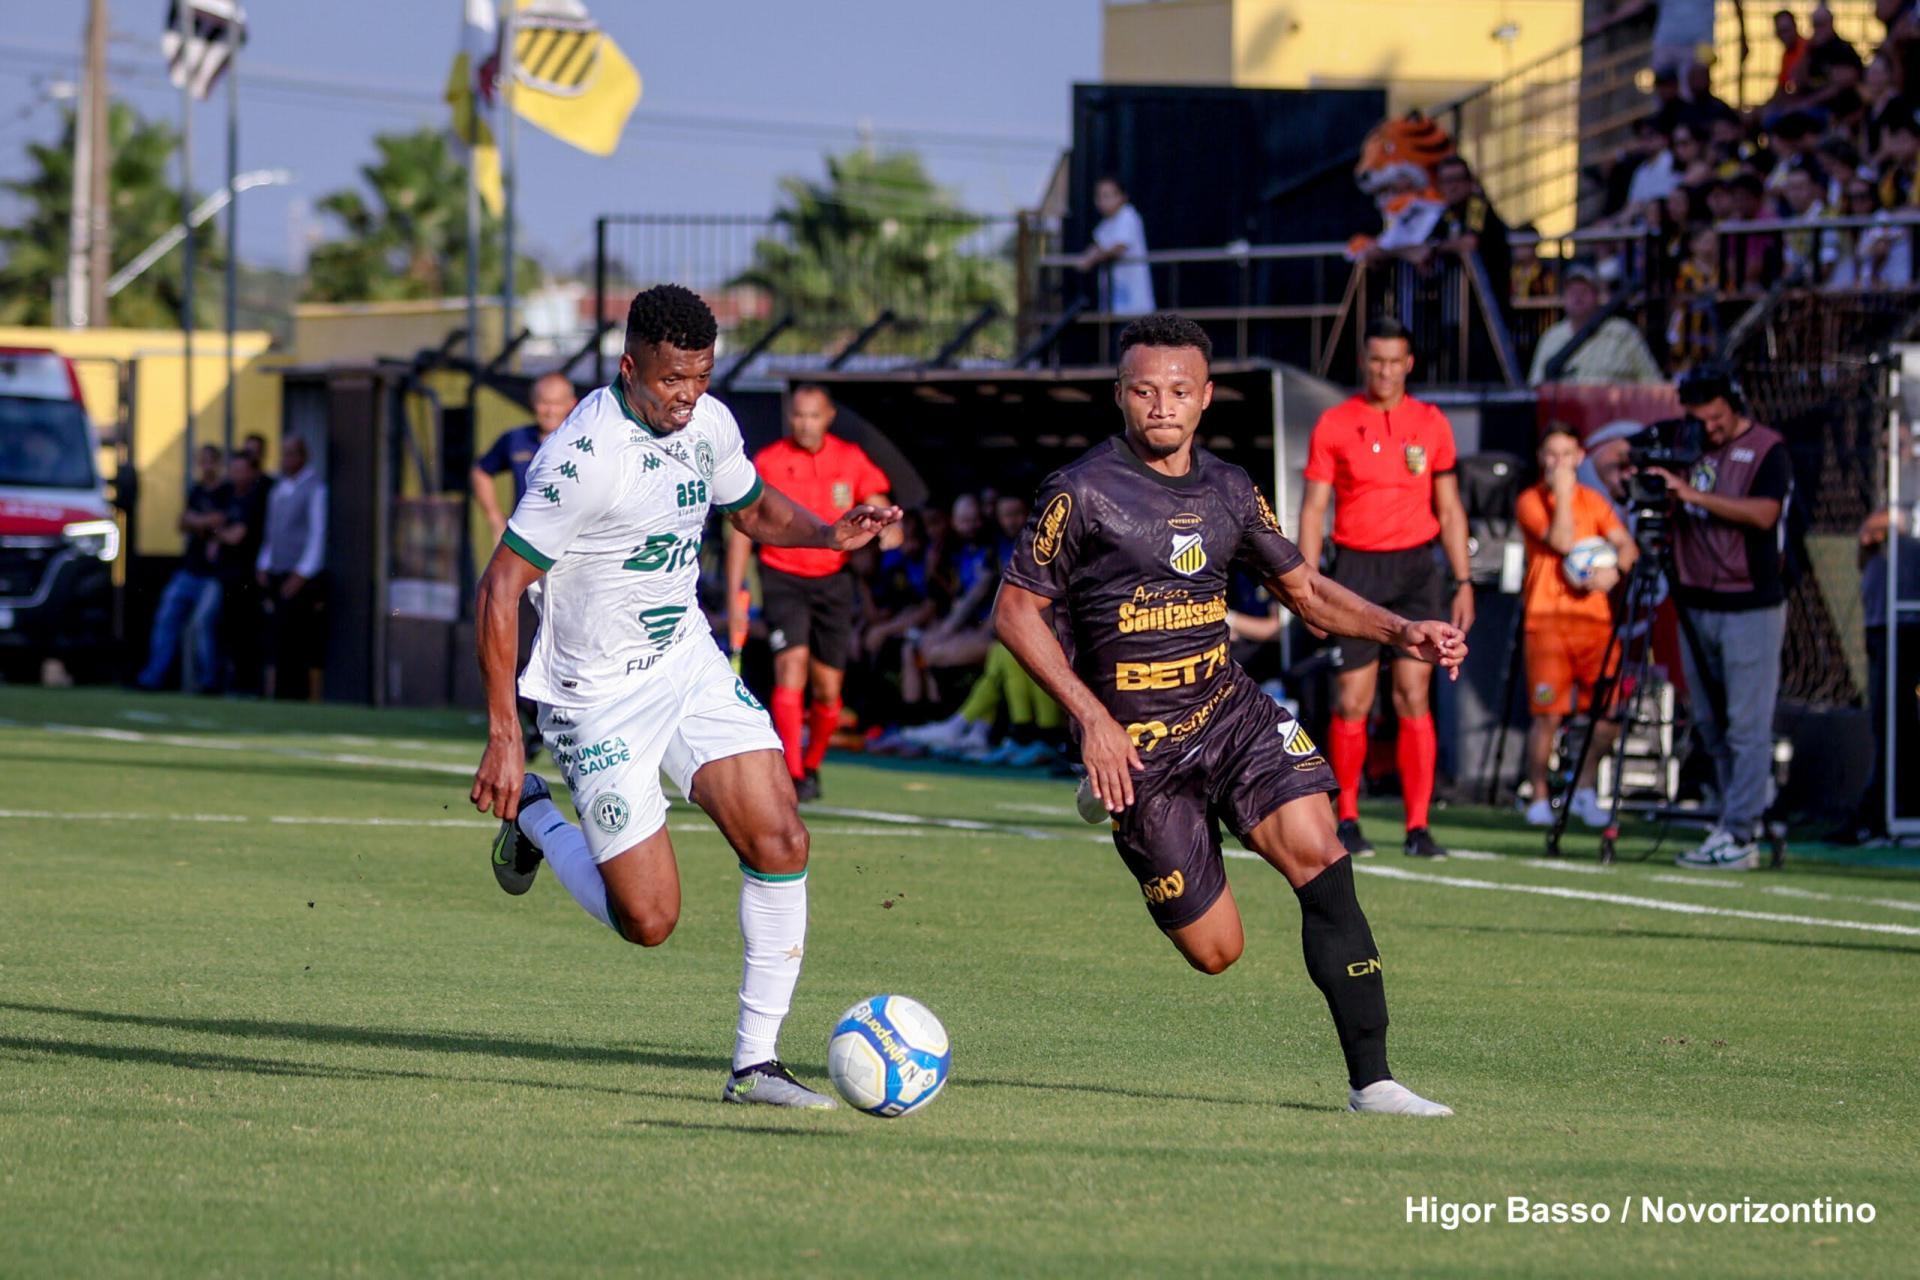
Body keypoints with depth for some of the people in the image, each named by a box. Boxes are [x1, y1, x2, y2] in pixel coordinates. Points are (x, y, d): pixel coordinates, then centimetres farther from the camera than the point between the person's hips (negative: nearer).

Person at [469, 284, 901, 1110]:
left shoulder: (708, 424, -1)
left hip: (689, 662, 7)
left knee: (780, 840, -11)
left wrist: (829, 534, -3)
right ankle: (532, 816, 23)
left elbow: (755, 511, 20)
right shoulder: (586, 455, -24)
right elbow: (499, 589, -22)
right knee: (649, 921, -6)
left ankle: (755, 1063, -1)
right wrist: (504, 738, -25)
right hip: (600, 695, -7)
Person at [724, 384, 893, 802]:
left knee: (828, 689, 4)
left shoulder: (851, 460, 1)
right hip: (783, 578, -3)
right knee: (792, 662, -23)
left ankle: (811, 765, 30)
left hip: (833, 580, 3)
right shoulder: (767, 463, -5)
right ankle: (792, 775, -28)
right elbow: (743, 529, 0)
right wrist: (735, 594, -4)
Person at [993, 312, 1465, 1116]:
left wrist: (1398, 634, 3)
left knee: (1319, 857, -19)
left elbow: (1303, 588, 19)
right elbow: (1016, 611, -7)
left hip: (1231, 712, 4)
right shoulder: (1082, 493, -10)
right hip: (1134, 745, -4)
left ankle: (1371, 1080, -17)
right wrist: (1092, 719, -16)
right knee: (1215, 950, -2)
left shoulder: (1227, 491, 7)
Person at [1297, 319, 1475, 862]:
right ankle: (1347, 821, 12)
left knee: (1414, 697, -6)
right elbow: (1313, 506, 2)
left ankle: (1418, 826, -5)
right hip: (1357, 567, -1)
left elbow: (1449, 508, 12)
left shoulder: (1431, 424, 8)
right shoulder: (1334, 425, 2)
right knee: (1352, 703, -2)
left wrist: (1462, 581, 7)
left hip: (1416, 568, 1)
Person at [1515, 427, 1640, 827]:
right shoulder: (1530, 501, 2)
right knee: (1547, 714, -8)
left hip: (1593, 614, 4)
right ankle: (1539, 798, 6)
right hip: (1547, 616, -4)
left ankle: (1585, 791, 13)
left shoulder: (1594, 502, 16)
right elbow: (1562, 541, -13)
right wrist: (1562, 491, -9)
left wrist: (1614, 571, -13)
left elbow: (1626, 544, 7)